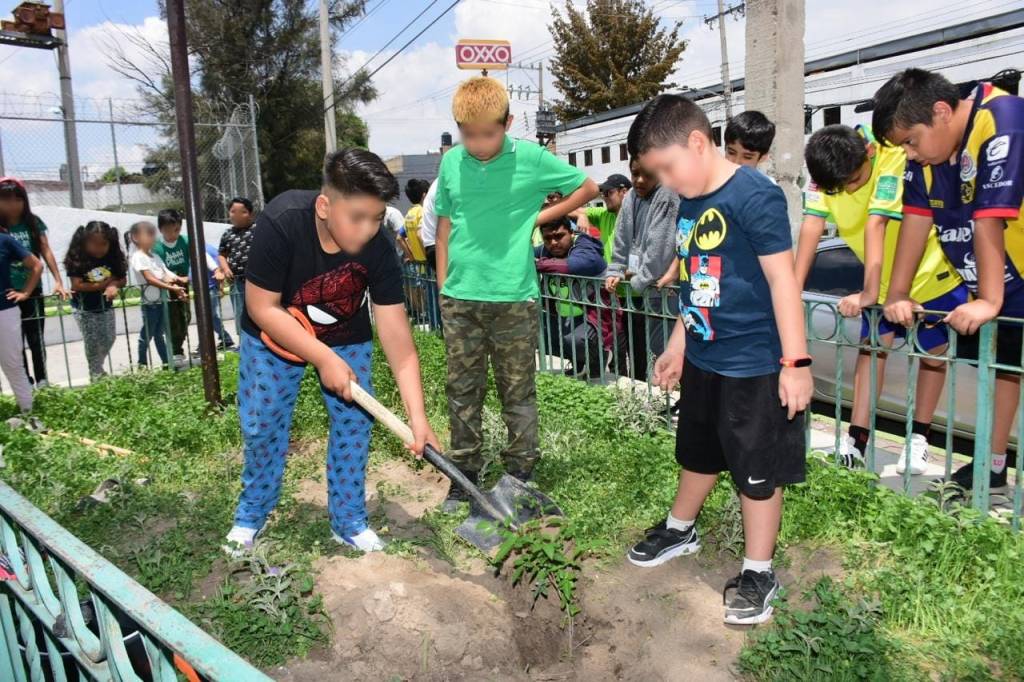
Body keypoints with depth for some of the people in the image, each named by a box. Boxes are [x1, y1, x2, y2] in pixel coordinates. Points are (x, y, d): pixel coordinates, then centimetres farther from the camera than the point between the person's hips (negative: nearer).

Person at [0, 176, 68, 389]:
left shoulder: (33, 222, 1)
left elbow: (46, 251, -3)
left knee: (36, 339, 9)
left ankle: (42, 380, 20)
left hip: (33, 291, 1)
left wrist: (58, 281, -10)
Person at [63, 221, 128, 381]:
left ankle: (97, 367, 31)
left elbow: (123, 279, -3)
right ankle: (96, 375, 13)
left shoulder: (113, 257, -8)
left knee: (109, 339, 8)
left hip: (105, 306, 4)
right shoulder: (77, 259, -18)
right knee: (92, 342, -1)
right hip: (84, 308, -4)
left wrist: (114, 285, -26)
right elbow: (76, 285, -21)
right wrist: (104, 284, -21)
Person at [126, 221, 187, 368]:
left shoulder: (155, 256, 13)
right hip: (150, 302, -7)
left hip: (161, 300, 7)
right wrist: (172, 288, -28)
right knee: (147, 335, 2)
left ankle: (167, 362, 20)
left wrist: (176, 284, -15)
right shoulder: (138, 257, -11)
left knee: (159, 334, 15)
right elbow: (150, 279, -20)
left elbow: (166, 274, 4)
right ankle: (142, 365, 12)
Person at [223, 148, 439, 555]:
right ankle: (251, 514, 28)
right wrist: (325, 359, -32)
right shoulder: (280, 224, -35)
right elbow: (262, 308, -28)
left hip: (346, 337, 2)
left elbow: (395, 332, -29)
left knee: (354, 421, -2)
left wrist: (417, 414, -36)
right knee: (261, 425, 4)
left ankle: (349, 520, 16)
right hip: (274, 336, -1)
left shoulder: (379, 248, -29)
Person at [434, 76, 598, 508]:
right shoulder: (451, 162, 5)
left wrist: (539, 217, 1)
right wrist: (443, 284, 11)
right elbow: (444, 225, 13)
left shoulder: (532, 159, -4)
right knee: (462, 389, 11)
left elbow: (588, 188, 7)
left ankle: (521, 472, 22)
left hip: (513, 298, -3)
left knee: (517, 392, 7)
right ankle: (464, 472, 25)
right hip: (459, 298, 3)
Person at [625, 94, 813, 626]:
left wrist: (796, 362, -20)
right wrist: (678, 344, 19)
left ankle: (758, 572, 23)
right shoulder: (690, 204, 7)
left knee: (757, 470, 7)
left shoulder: (754, 196, -19)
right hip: (703, 360, 8)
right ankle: (680, 529, 46)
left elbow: (782, 278, -20)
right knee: (698, 452, 25)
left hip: (752, 364, -8)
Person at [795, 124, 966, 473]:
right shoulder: (825, 171, -18)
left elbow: (876, 225, -40)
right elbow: (812, 226, -25)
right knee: (873, 345, -1)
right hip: (881, 277, 4)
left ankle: (919, 439, 20)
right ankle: (858, 438, 0)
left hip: (931, 270, -4)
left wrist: (870, 291, -43)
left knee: (932, 352, 7)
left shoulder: (894, 157, -32)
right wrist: (794, 288, -32)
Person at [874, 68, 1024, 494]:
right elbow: (916, 219, -3)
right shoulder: (925, 147, -4)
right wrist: (898, 295, -5)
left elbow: (989, 220, -29)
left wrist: (990, 300, -29)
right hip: (988, 285, 7)